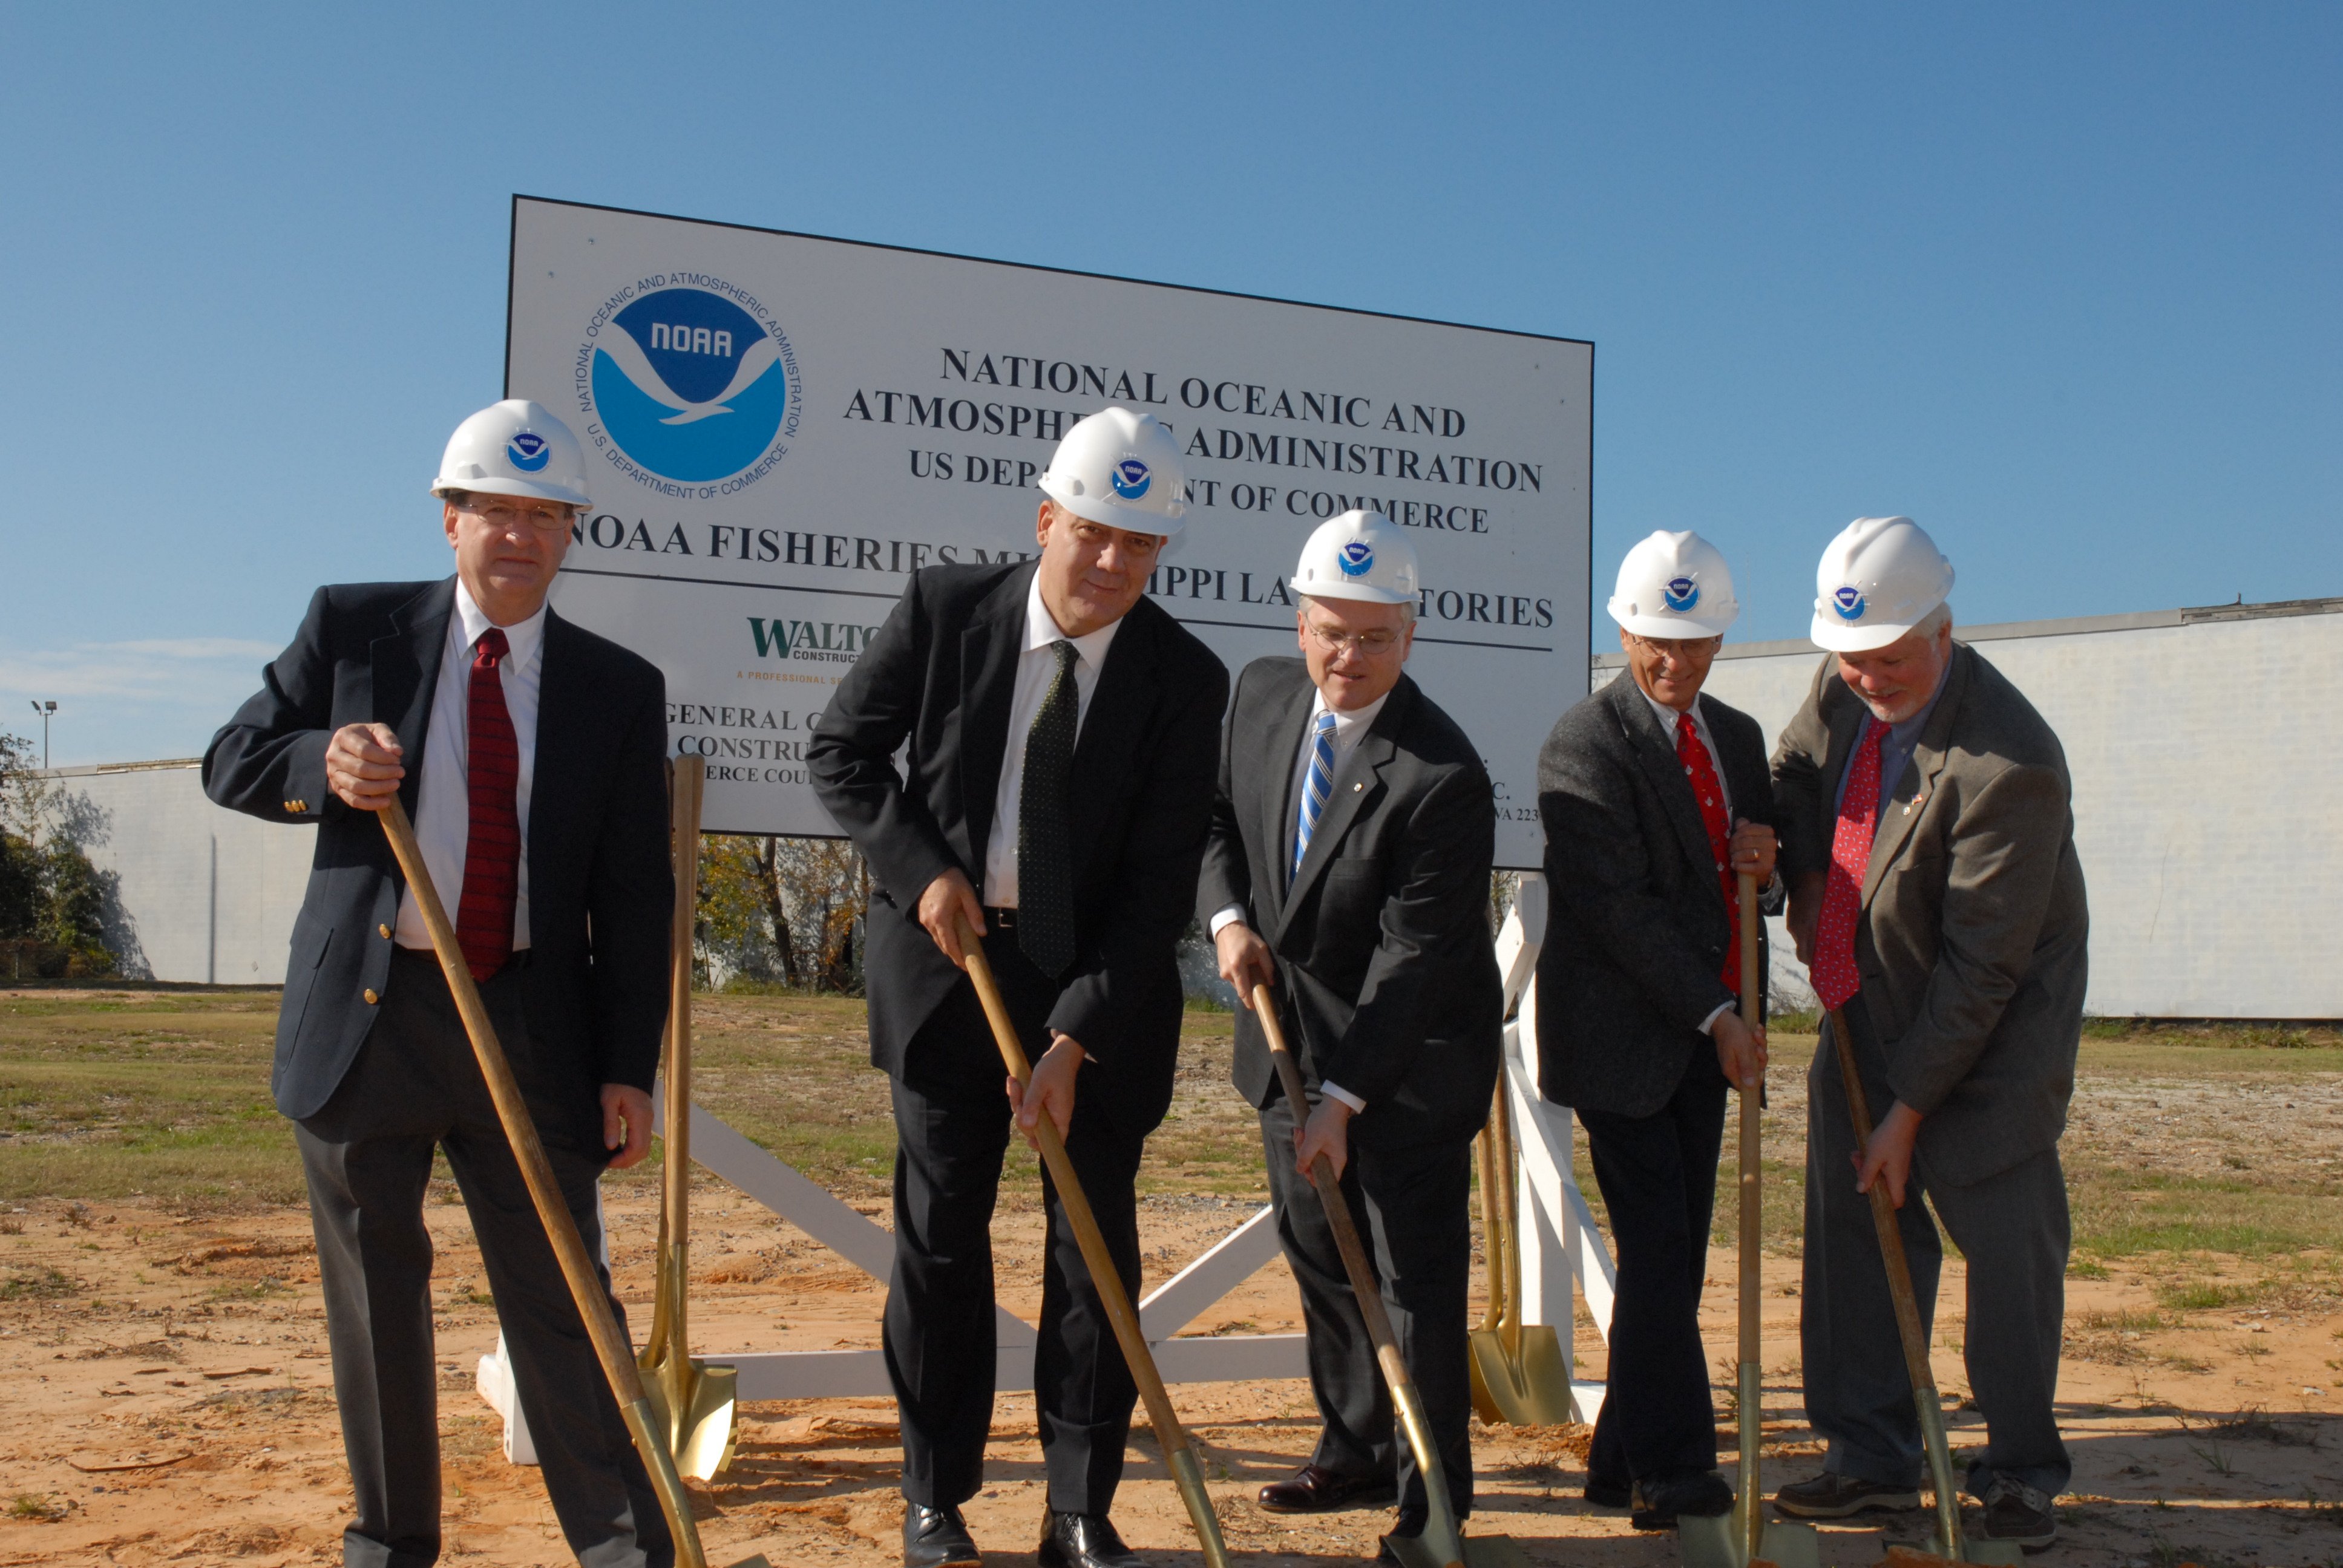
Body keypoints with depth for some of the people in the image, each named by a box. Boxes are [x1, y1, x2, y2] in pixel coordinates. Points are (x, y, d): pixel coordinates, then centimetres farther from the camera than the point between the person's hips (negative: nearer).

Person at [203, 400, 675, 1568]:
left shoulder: (620, 690, 4)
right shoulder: (351, 627, 4)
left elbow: (634, 899, 3)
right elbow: (231, 762, 7)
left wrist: (628, 1068, -3)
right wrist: (321, 764, -17)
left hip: (531, 1031, 0)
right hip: (366, 1015, 1)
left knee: (562, 1296, 1)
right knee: (374, 1296, 11)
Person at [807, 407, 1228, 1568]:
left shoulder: (1184, 678, -10)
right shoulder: (944, 611, -8)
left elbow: (1160, 879, -11)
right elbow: (839, 753, 3)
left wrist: (1076, 1040, -17)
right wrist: (920, 866, -12)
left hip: (1100, 982, 0)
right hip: (946, 952, 0)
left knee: (1096, 1242, 2)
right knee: (939, 1233, 5)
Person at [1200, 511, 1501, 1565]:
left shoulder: (1443, 776, -24)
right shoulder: (1260, 695, -3)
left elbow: (1416, 953, -23)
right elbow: (1217, 815, 12)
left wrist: (1343, 1096, -23)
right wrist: (1228, 917, -7)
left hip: (1410, 1059, -6)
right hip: (1290, 1035, 7)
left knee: (1417, 1277, 0)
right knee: (1318, 1252, 16)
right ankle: (1357, 1450, 31)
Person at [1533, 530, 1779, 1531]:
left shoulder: (1739, 737, 14)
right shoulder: (1585, 745, -9)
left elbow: (1758, 888, 21)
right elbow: (1617, 904, -15)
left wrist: (1765, 868, -4)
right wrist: (1715, 1015, -17)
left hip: (1704, 1034, 7)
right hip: (1622, 1035, -7)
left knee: (1677, 1253, 8)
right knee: (1656, 1251, -10)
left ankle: (1626, 1467, 15)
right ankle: (1673, 1470, -5)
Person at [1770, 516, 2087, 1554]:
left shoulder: (2009, 765, -27)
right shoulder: (1842, 693, -5)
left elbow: (1983, 965, -23)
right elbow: (1793, 773, 17)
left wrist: (1908, 1108, -19)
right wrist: (1805, 875, -6)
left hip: (1992, 1035, -6)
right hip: (1869, 1010, 7)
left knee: (2008, 1245, -2)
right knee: (1857, 1227, 5)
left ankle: (2018, 1474, 13)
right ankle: (1874, 1455, 16)